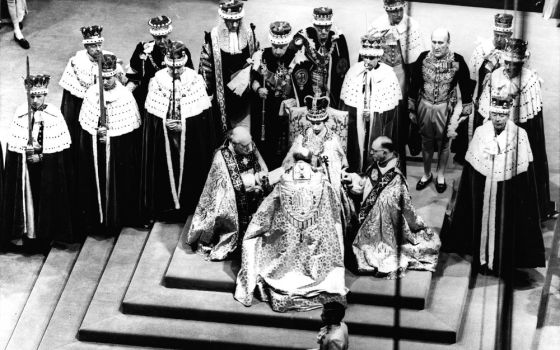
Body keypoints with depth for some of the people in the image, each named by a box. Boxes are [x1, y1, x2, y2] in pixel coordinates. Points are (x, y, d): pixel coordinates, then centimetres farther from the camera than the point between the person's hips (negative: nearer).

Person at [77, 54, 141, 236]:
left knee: (120, 181, 5)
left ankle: (118, 218, 20)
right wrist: (97, 131, -11)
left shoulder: (125, 95, -10)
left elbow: (132, 125, -5)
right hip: (94, 146, 2)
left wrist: (109, 133, -12)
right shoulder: (91, 93, -3)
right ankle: (96, 219, 20)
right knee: (96, 180, 8)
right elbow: (85, 122, 5)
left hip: (120, 148, -2)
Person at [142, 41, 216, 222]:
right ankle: (167, 206, 23)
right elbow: (151, 114, -1)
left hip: (191, 143, -1)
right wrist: (165, 123, -19)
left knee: (189, 172, 7)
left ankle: (189, 205, 23)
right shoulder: (157, 80, -4)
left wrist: (183, 125, -17)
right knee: (165, 171, 7)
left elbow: (203, 114, -7)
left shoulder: (195, 80, -7)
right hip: (163, 144, 1)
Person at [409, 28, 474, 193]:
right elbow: (414, 84, 2)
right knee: (426, 142, 15)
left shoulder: (458, 61, -13)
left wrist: (465, 111, -3)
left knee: (443, 143, 12)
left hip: (445, 109, -2)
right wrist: (411, 109, 5)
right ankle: (427, 174, 33)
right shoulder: (423, 58, -7)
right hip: (424, 106, 2)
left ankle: (441, 176, 31)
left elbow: (466, 87, -4)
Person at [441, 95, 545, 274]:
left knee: (505, 225, 6)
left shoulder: (519, 135, -9)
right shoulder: (480, 132, -3)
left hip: (508, 192, -2)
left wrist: (523, 198, -8)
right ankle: (482, 258, 25)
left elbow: (525, 170, -7)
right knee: (483, 223, 11)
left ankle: (502, 260, 20)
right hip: (482, 192, 2)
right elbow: (470, 165, 3)